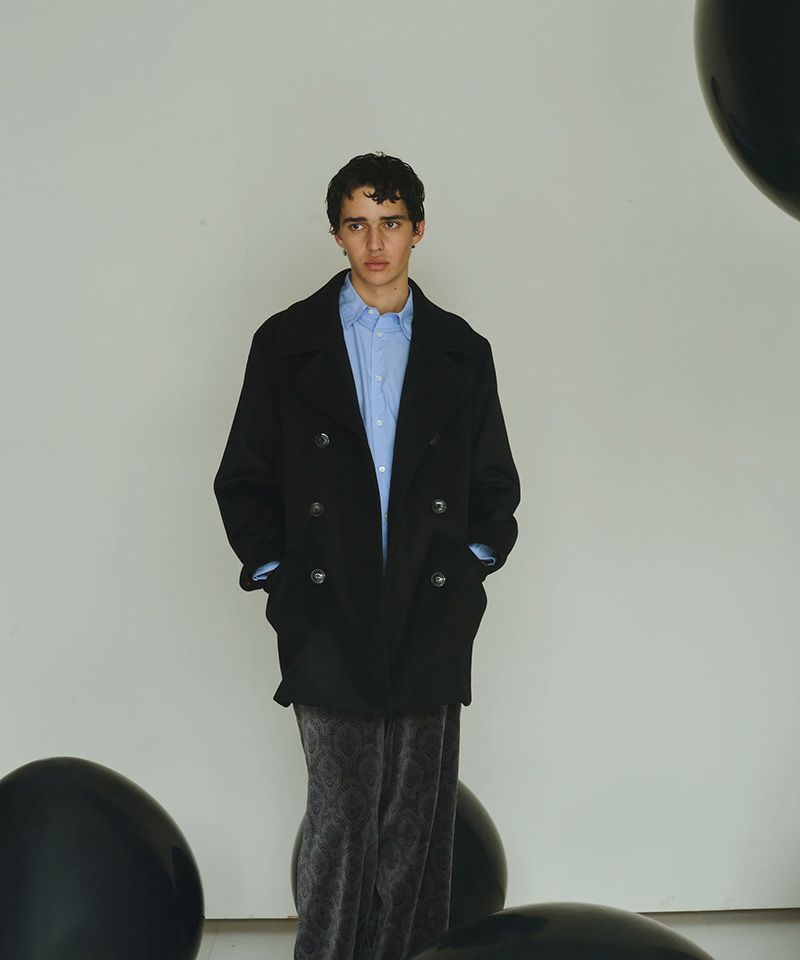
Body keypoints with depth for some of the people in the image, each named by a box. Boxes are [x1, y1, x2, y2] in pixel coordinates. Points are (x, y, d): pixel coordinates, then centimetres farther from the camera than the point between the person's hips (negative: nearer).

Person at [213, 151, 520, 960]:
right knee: (339, 824, -2)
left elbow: (496, 486, 17)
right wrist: (277, 575, -2)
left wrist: (469, 565, 3)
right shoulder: (286, 343, 6)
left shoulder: (462, 353, 11)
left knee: (418, 830, 4)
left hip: (431, 623, 2)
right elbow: (242, 481, 8)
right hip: (329, 626, -1)